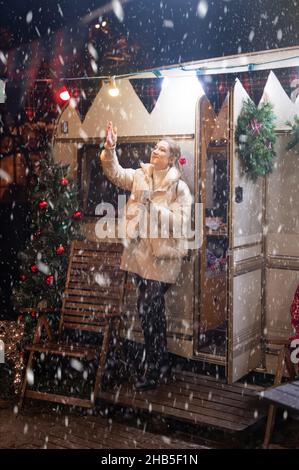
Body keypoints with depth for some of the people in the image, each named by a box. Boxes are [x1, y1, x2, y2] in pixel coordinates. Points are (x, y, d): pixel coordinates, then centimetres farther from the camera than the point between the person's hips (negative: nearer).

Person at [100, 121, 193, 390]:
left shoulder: (179, 187, -9)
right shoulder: (140, 176, 8)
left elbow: (180, 222, -16)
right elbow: (116, 174, 1)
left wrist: (152, 206, -21)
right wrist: (110, 148, -13)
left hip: (163, 255, -6)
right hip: (140, 250, 6)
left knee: (148, 308, -8)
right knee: (154, 308, 15)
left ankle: (153, 371, 7)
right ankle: (162, 364, 30)